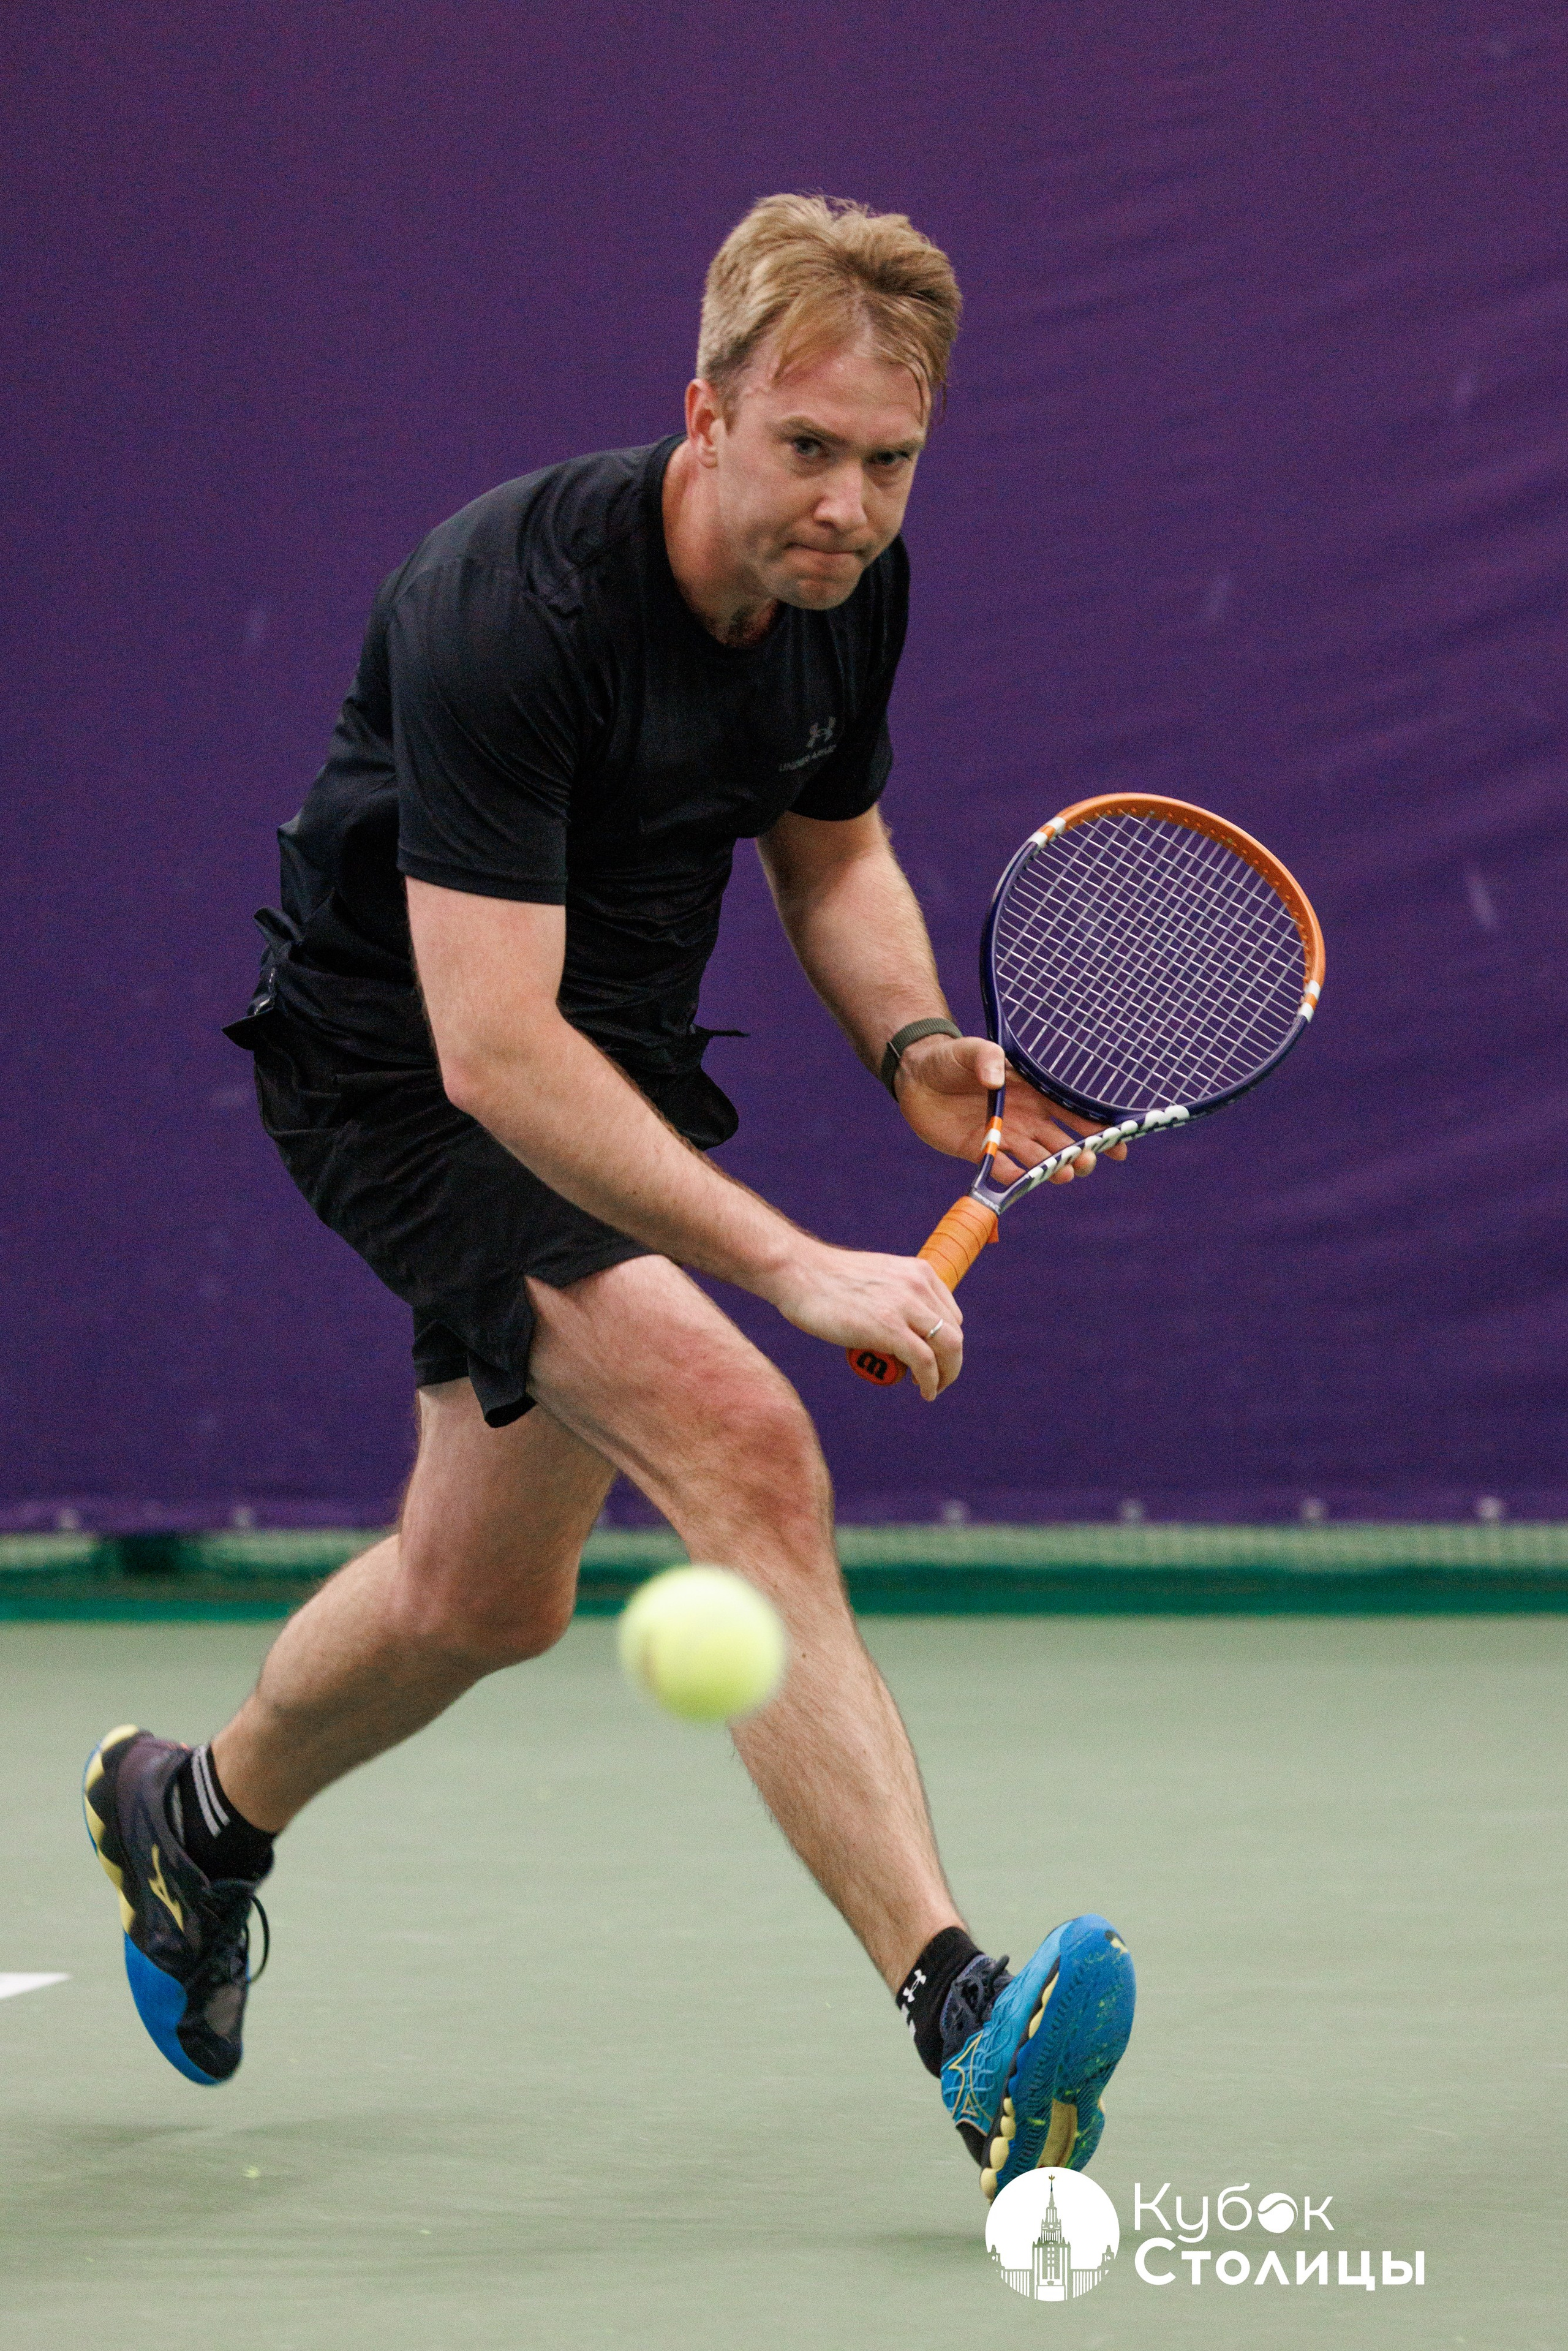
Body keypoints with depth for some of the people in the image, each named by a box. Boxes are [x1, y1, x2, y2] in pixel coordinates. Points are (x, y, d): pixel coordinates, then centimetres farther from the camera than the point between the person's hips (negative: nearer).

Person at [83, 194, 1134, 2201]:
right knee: (740, 1444, -28)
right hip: (394, 1071, -8)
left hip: (615, 1058, 8)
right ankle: (964, 2029, -33)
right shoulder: (508, 610, -32)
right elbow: (493, 1048, -36)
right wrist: (795, 1266, -40)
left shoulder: (850, 585, -9)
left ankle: (197, 1818, 52)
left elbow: (834, 855, 11)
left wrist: (913, 1048, -11)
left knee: (485, 1595, 21)